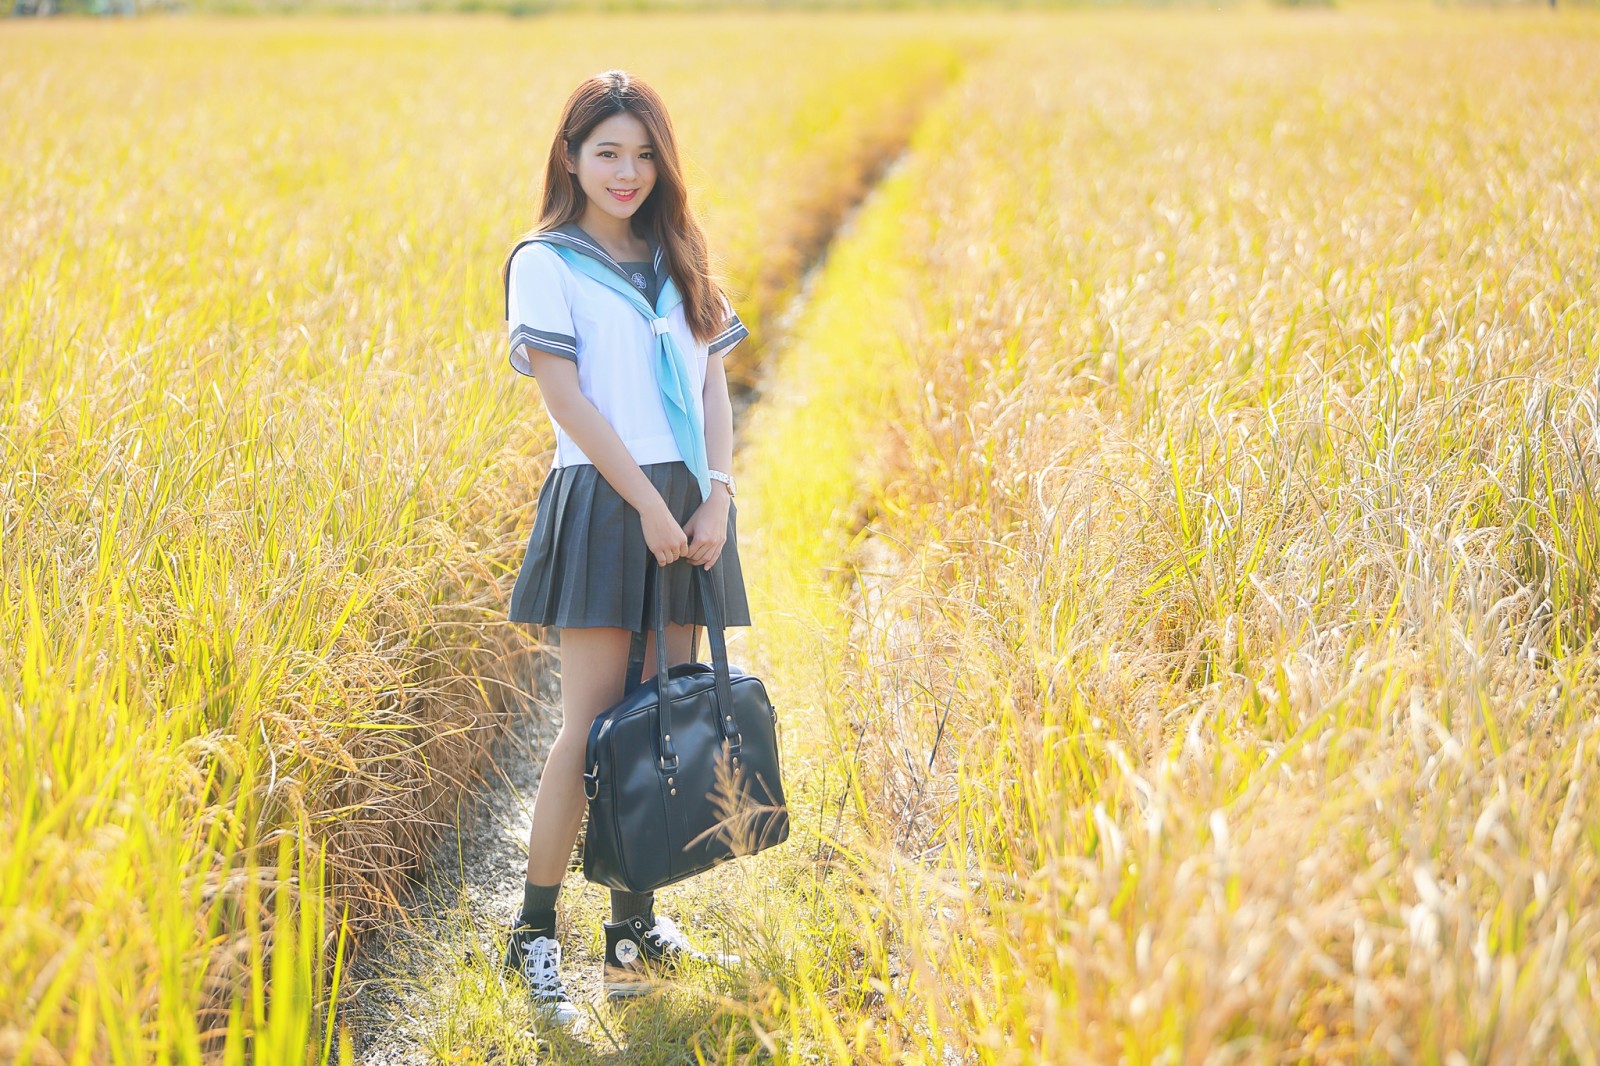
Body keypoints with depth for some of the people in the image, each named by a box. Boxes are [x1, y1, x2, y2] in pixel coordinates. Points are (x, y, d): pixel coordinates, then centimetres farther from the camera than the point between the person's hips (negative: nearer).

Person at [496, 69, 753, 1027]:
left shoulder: (679, 262, 17)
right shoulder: (546, 262, 0)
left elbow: (714, 383, 11)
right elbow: (567, 397, -9)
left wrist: (717, 495, -4)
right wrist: (648, 503, -14)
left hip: (690, 509, 5)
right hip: (604, 506, -5)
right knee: (592, 726, -8)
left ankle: (637, 924, 15)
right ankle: (535, 934, 1)